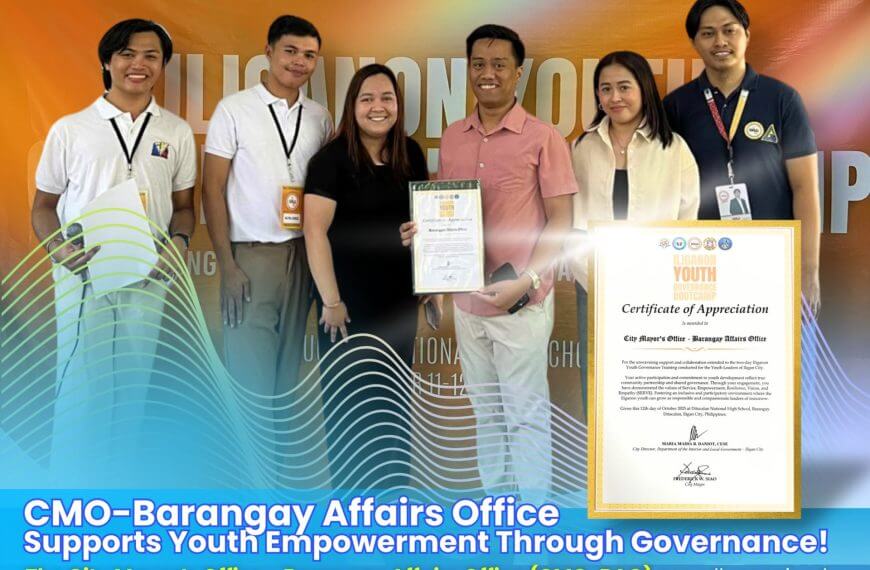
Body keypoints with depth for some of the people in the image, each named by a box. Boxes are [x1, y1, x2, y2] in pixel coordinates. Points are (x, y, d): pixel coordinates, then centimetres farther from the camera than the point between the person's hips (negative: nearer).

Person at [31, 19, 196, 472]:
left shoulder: (176, 132, 8)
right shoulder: (69, 129, 1)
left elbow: (183, 204, 12)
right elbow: (43, 204, 5)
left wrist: (179, 241, -8)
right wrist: (60, 249, -14)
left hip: (147, 277, 2)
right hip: (83, 274, -2)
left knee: (131, 388, 10)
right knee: (81, 386, -1)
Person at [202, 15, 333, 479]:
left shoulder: (320, 118, 9)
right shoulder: (234, 110, -2)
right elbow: (213, 190, -4)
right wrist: (226, 265, -10)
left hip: (301, 255, 4)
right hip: (251, 255, -4)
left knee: (288, 367, 9)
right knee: (250, 370, -2)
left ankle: (276, 464, 19)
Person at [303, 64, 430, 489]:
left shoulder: (410, 155, 5)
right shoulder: (333, 158, -11)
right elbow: (315, 231, -16)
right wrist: (331, 301, -19)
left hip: (399, 299, 5)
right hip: (349, 300, -5)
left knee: (393, 398, 14)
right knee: (349, 399, 6)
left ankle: (392, 491, 28)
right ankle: (349, 494, 21)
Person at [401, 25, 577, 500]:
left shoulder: (542, 138, -8)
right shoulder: (452, 138, 8)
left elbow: (560, 220, -8)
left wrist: (526, 280, -19)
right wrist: (422, 228, -3)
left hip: (522, 301, -5)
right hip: (467, 299, 5)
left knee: (526, 413, 3)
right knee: (486, 410, 16)